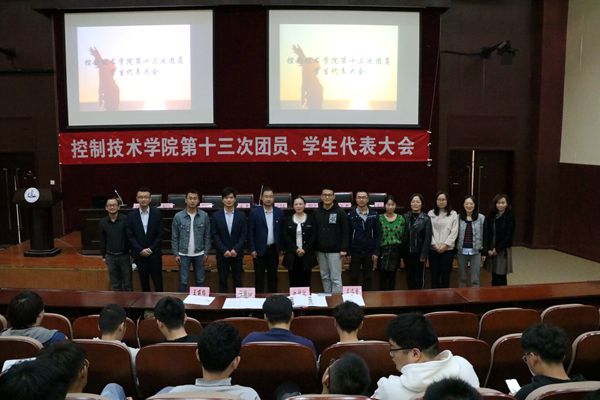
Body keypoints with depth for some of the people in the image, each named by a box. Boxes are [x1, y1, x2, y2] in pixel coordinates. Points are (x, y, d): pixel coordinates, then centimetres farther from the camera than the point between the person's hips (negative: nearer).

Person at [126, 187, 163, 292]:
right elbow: (130, 236, -1)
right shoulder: (131, 215, 1)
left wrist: (151, 249, -11)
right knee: (144, 282, 9)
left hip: (155, 254, -1)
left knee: (158, 281, 3)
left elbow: (160, 234, -3)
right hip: (139, 255, 1)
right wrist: (140, 250, -10)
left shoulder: (157, 213, -2)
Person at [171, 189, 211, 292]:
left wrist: (206, 252, 0)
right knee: (183, 281, 4)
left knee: (200, 281, 11)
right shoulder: (178, 216, -5)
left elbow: (207, 236, 3)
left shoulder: (204, 216, -3)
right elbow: (174, 237, 0)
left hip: (199, 254, 1)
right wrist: (176, 254, -3)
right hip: (183, 254, -1)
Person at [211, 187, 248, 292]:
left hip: (237, 253, 0)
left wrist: (235, 249, -12)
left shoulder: (241, 215, 1)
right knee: (222, 280, 5)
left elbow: (244, 234, -1)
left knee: (237, 280, 7)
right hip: (222, 254, 0)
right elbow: (214, 235, -3)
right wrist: (224, 250, -12)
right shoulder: (216, 215, 0)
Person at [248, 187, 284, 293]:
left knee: (273, 275, 10)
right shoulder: (254, 212, -6)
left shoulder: (279, 212, 2)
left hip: (274, 249, 2)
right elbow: (250, 232, -5)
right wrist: (252, 249, -8)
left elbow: (282, 231, 7)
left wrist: (281, 247, 4)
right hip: (260, 249, -2)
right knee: (259, 276, 6)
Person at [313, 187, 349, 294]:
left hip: (335, 251, -4)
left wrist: (344, 249, -11)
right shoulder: (316, 212, 4)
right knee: (324, 277, 13)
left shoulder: (340, 212, -6)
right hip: (320, 251, 4)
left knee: (335, 278, -1)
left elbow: (345, 232, -7)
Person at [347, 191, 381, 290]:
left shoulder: (374, 215, 1)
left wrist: (376, 252, -5)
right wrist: (348, 252, -6)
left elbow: (378, 234, 0)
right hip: (355, 252, -1)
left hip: (369, 252, 1)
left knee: (367, 278, 11)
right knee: (354, 278, 7)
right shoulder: (350, 215, -1)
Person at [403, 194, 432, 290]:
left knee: (419, 277, 7)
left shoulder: (425, 219, -6)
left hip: (419, 253, -3)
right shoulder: (405, 217, 2)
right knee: (409, 276, 12)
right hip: (407, 253, 3)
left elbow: (428, 238, -8)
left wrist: (423, 255, -12)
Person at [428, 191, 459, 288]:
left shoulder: (453, 214, 3)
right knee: (434, 274, 6)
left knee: (445, 274, 3)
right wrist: (434, 244, -10)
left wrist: (445, 245, -11)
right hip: (433, 249, 1)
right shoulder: (430, 213, 4)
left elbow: (454, 232, -3)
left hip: (448, 249, -1)